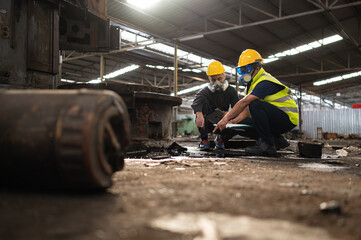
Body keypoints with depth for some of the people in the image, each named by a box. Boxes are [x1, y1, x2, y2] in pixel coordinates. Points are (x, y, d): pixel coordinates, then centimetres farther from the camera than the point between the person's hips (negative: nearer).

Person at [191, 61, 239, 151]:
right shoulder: (205, 92, -16)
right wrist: (199, 115, -60)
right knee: (204, 102, -28)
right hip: (207, 124, -2)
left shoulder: (231, 91, -6)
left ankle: (221, 137, 7)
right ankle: (204, 140, -21)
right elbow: (196, 102, -39)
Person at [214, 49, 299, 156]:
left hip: (288, 118, -10)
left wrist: (226, 118, -31)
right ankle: (277, 140, 7)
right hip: (273, 119, 10)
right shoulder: (254, 83, 13)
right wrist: (235, 120, -7)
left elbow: (244, 102, -29)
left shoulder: (265, 82, -20)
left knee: (256, 105, -32)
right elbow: (248, 109, 10)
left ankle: (267, 145, -23)